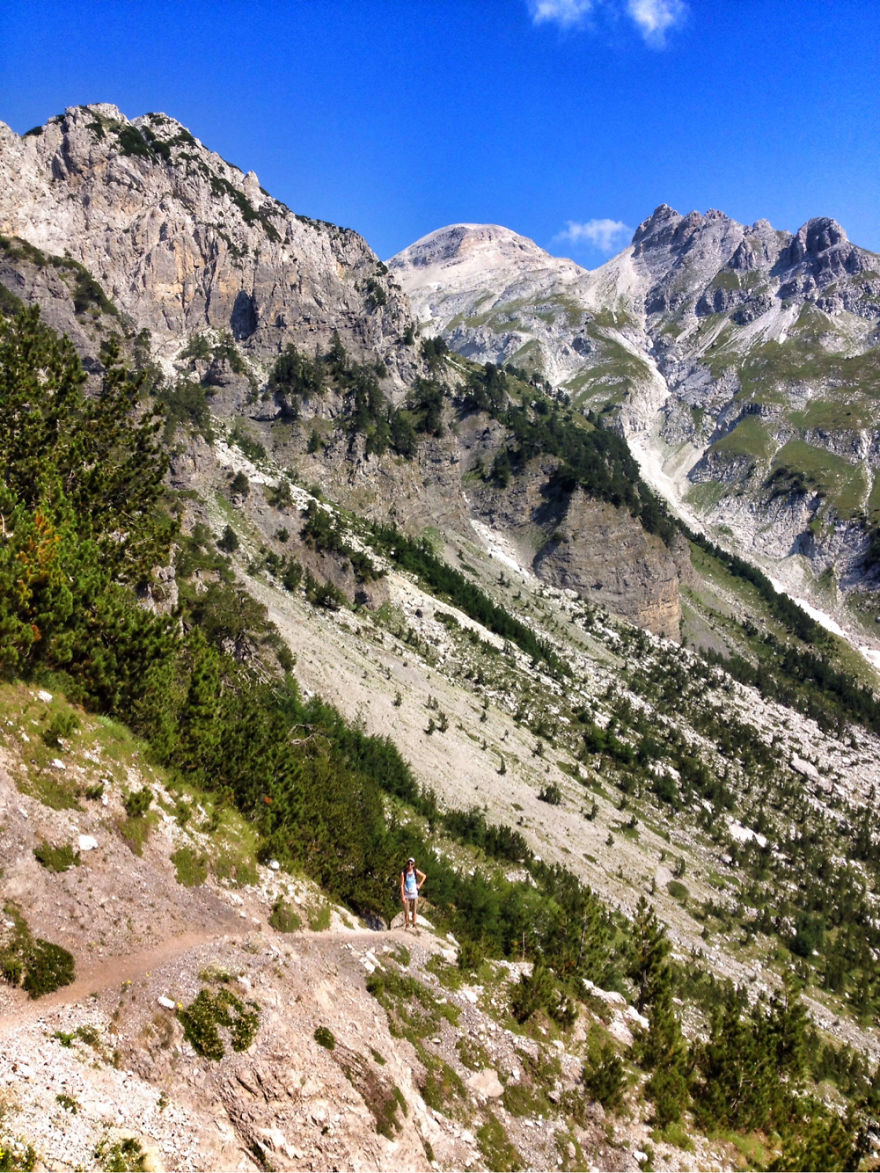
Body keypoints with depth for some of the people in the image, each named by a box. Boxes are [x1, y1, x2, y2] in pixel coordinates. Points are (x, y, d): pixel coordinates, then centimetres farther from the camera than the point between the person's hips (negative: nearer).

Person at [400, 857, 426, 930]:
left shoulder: (415, 871, -1)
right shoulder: (403, 873, -7)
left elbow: (424, 876, 16)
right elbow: (402, 885, -6)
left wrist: (419, 885, 9)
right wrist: (402, 896, -10)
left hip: (414, 895, 2)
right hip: (406, 896, -2)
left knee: (414, 912, 5)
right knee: (406, 913, -2)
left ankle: (414, 926, 16)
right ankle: (407, 925, 12)